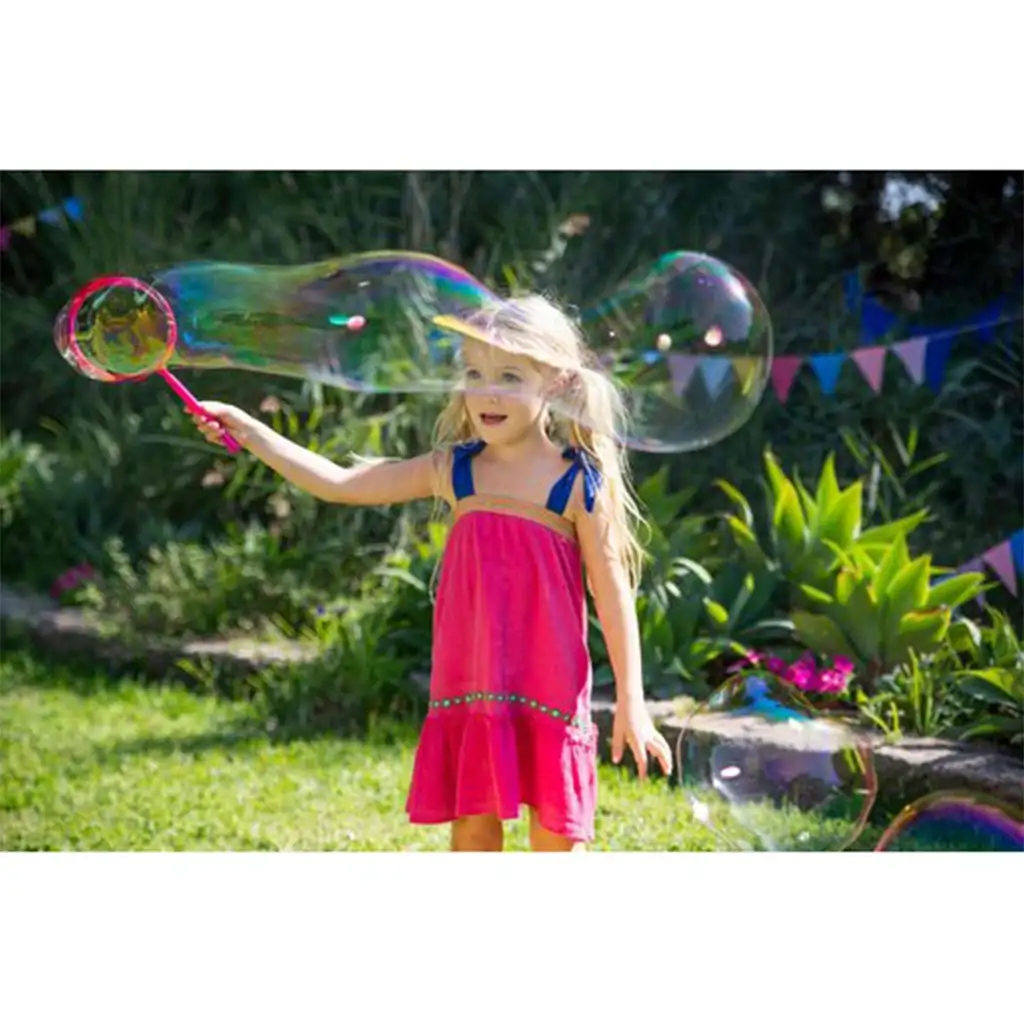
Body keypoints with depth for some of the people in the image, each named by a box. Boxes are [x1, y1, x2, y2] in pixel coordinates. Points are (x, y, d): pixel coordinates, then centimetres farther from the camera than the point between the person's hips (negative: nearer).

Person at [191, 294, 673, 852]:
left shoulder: (580, 484, -6)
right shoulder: (453, 472, 3)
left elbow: (613, 594, -4)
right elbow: (339, 482, 4)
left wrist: (631, 701, -5)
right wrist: (247, 429, -2)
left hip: (549, 694, -3)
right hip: (469, 692, 4)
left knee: (557, 838, 4)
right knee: (472, 833, 10)